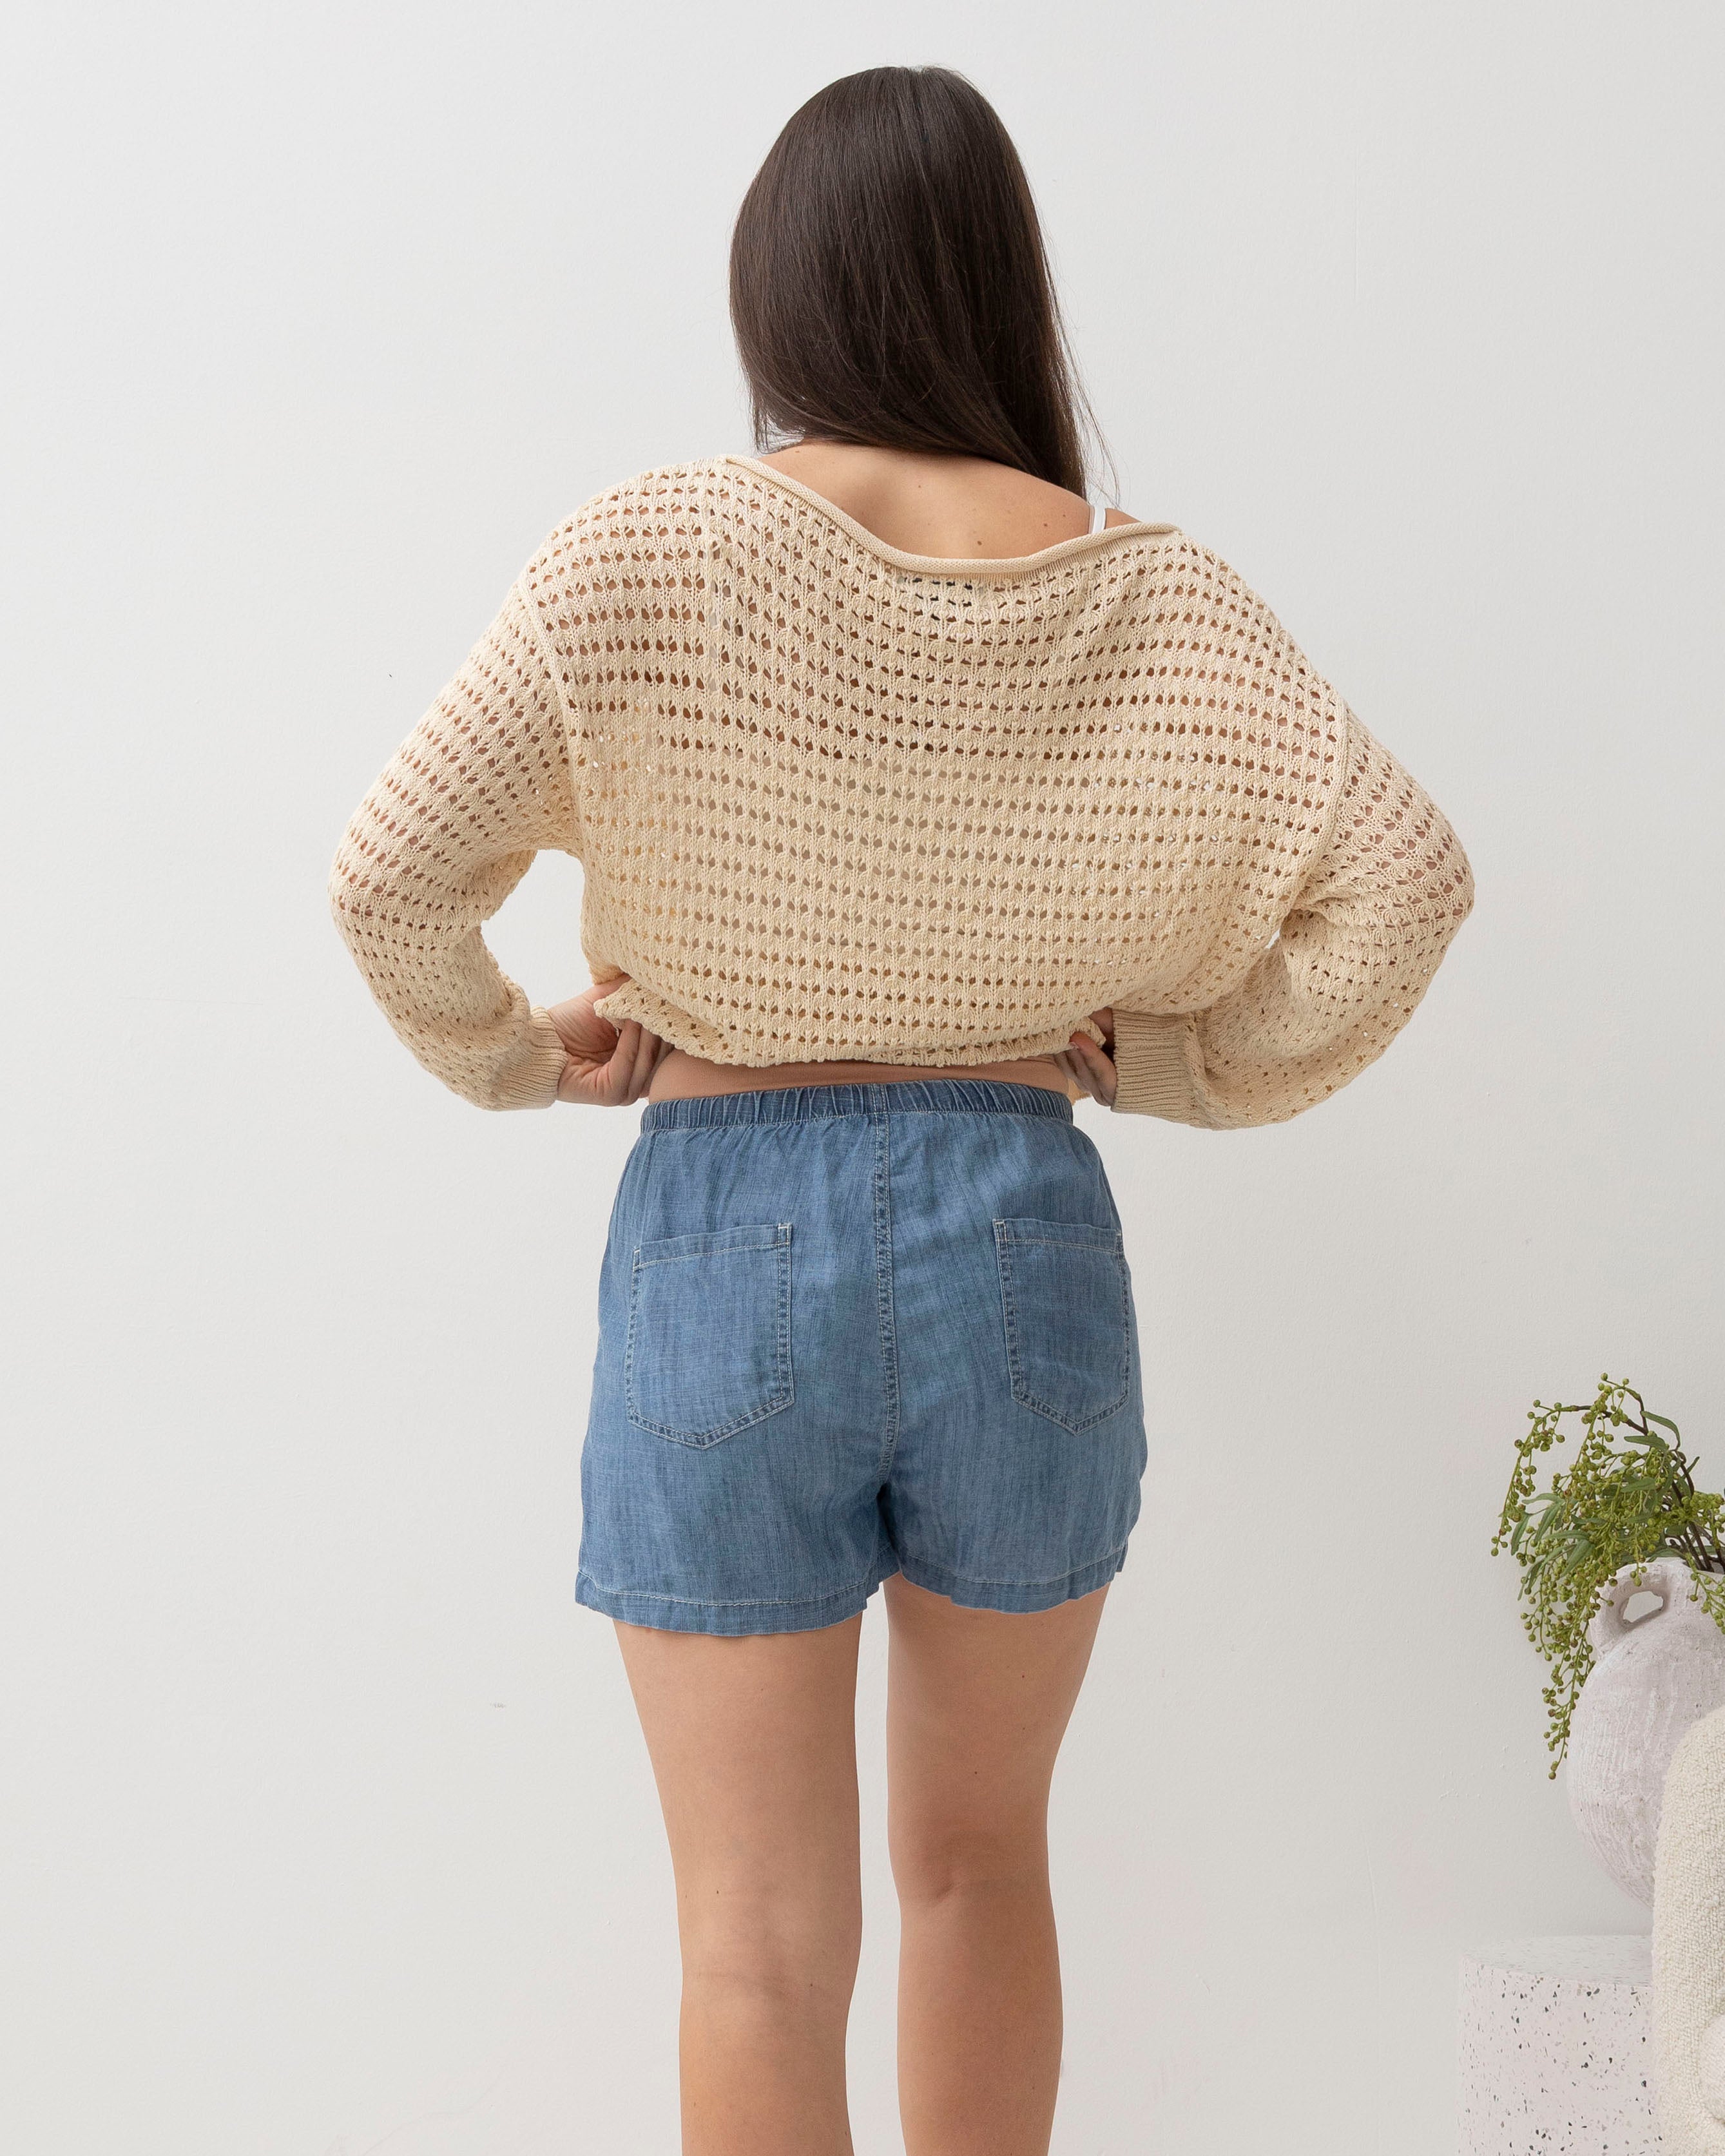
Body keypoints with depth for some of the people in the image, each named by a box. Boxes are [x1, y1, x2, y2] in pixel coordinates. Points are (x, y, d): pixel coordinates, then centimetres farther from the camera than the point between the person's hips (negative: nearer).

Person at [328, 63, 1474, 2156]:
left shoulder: (654, 553, -8)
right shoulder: (1150, 597, -1)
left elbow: (393, 871, -13)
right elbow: (1404, 877, -7)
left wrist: (513, 1055, 5)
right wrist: (1174, 1060, 5)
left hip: (725, 1232, -2)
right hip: (1026, 1228, 3)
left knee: (763, 1948, 10)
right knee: (979, 1859, 24)